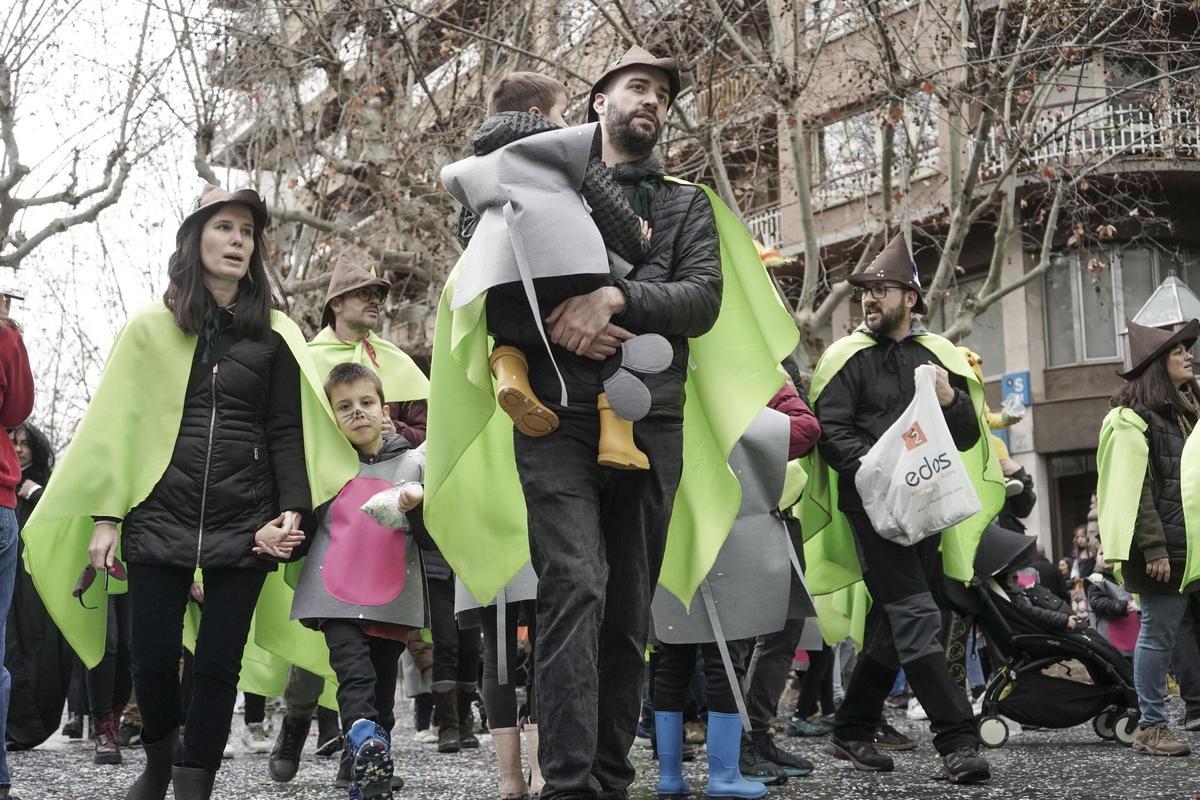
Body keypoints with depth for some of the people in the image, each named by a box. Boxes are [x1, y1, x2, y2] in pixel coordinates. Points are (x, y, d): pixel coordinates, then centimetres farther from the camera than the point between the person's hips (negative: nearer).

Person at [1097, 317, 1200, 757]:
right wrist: (1154, 549, -18)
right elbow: (1135, 489, -12)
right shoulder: (1133, 419, -5)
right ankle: (1150, 726, 2)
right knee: (1159, 633, -5)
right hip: (1163, 547, -7)